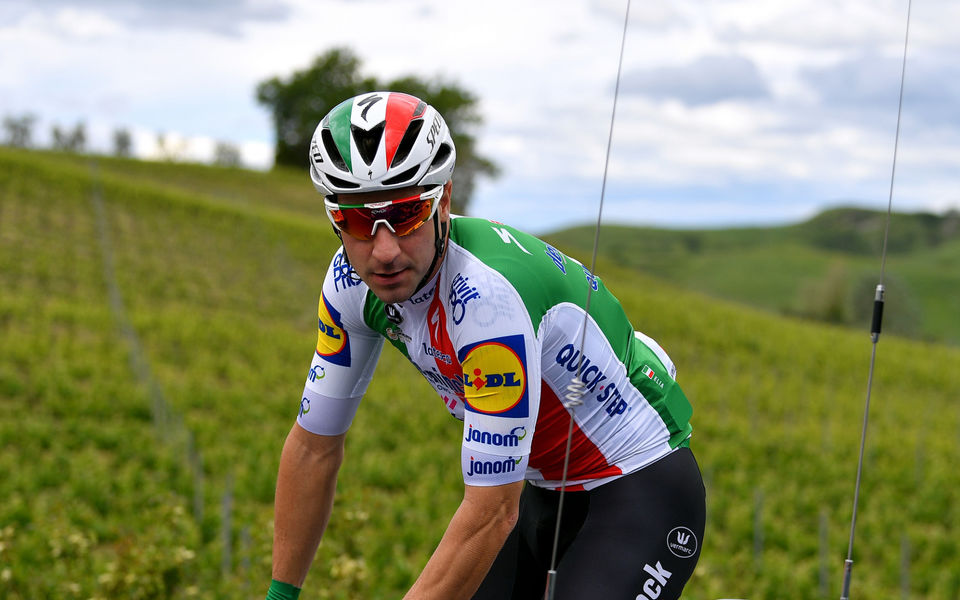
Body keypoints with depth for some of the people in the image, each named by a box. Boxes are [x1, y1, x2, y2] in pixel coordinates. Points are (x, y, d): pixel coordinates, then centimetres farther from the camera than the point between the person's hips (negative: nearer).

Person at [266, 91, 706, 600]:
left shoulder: (489, 295, -34)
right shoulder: (353, 281, -11)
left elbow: (493, 512, -31)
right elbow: (314, 447, 0)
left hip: (644, 487, -8)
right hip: (549, 490, 8)